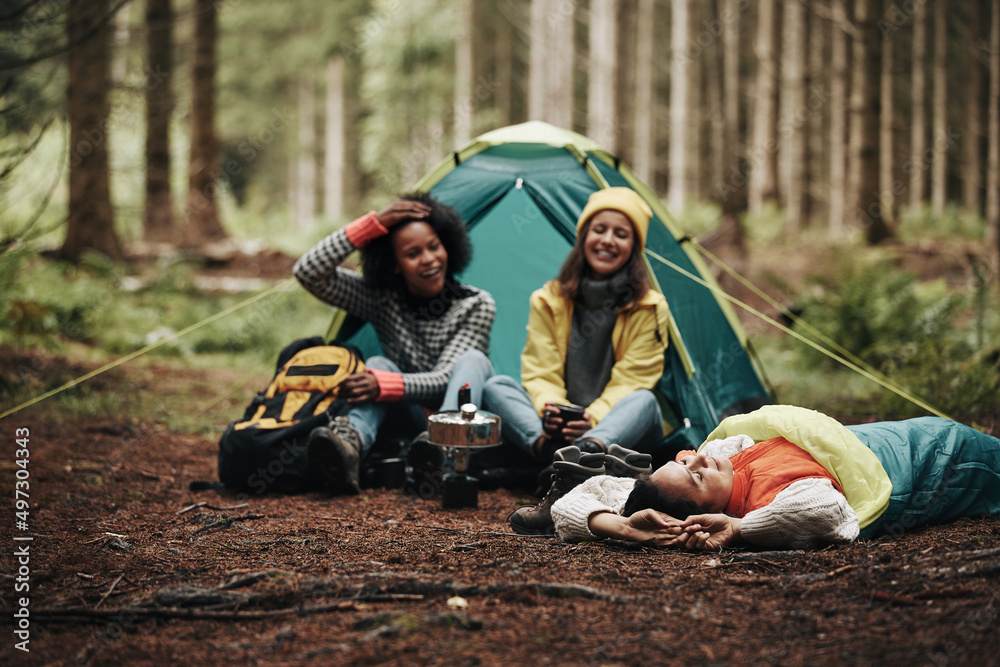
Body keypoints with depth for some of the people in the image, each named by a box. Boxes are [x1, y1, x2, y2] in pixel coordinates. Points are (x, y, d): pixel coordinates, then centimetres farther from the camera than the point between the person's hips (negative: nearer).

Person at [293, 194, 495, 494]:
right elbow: (308, 273, -15)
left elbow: (446, 378, -20)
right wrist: (373, 223, -21)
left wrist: (383, 385, -37)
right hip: (413, 421, 2)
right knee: (378, 364, -24)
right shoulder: (381, 299, -4)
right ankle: (350, 444, -52)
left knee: (472, 360, -30)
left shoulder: (476, 306, -10)